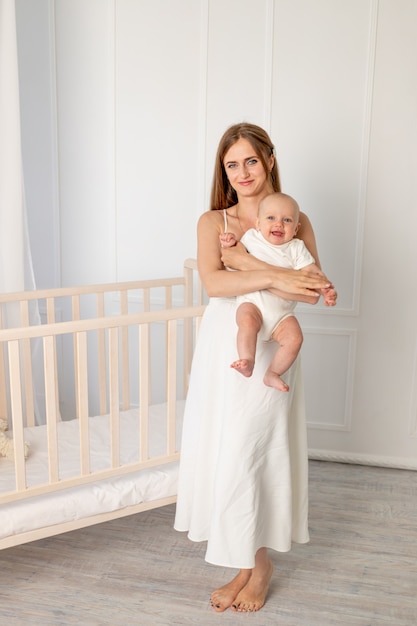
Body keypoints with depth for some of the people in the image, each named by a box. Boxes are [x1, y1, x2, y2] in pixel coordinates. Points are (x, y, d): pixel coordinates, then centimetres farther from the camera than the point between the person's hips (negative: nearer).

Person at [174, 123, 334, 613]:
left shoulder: (295, 219, 3)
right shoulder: (212, 221, 7)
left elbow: (311, 292, -10)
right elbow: (213, 282, -11)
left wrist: (246, 263, -15)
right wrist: (272, 276, -24)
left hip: (268, 351, -3)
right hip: (220, 347, 3)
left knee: (245, 456, -3)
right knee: (219, 454, 6)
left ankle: (256, 564, 20)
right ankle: (249, 563, 24)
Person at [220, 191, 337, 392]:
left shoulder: (296, 248, 10)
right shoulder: (251, 237, 11)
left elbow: (312, 271, 4)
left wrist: (326, 290, -12)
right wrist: (229, 243, -1)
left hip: (282, 310, 2)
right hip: (252, 302, -1)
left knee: (294, 337, -19)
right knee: (247, 321, -35)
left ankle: (272, 374, -5)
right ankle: (247, 362, -29)